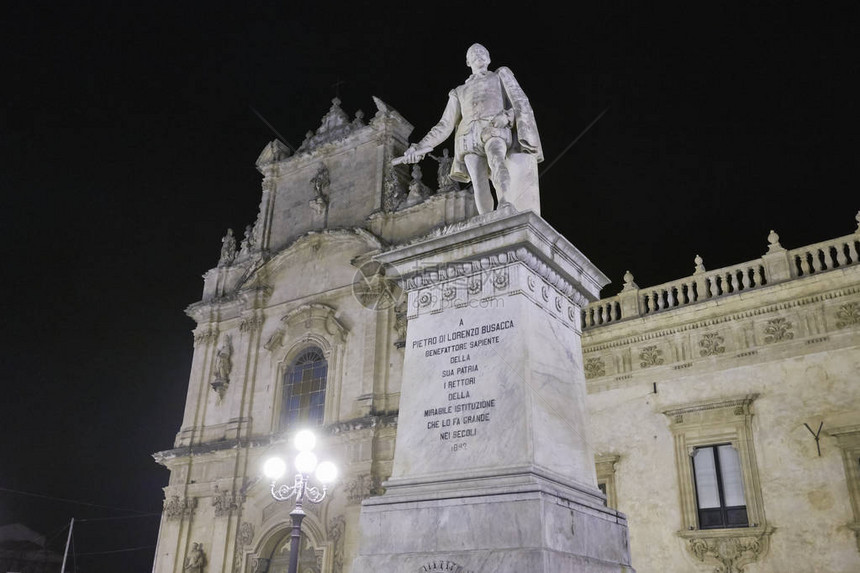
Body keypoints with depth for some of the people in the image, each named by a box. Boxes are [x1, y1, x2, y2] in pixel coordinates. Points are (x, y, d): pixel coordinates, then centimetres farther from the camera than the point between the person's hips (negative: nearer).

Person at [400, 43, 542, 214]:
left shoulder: (501, 75, 27)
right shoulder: (459, 92, 33)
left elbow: (519, 102, 11)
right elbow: (445, 125, 28)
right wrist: (421, 147, 14)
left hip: (496, 130, -3)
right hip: (469, 138, 3)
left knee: (496, 161, -38)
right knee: (479, 186, -24)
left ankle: (505, 205, -61)